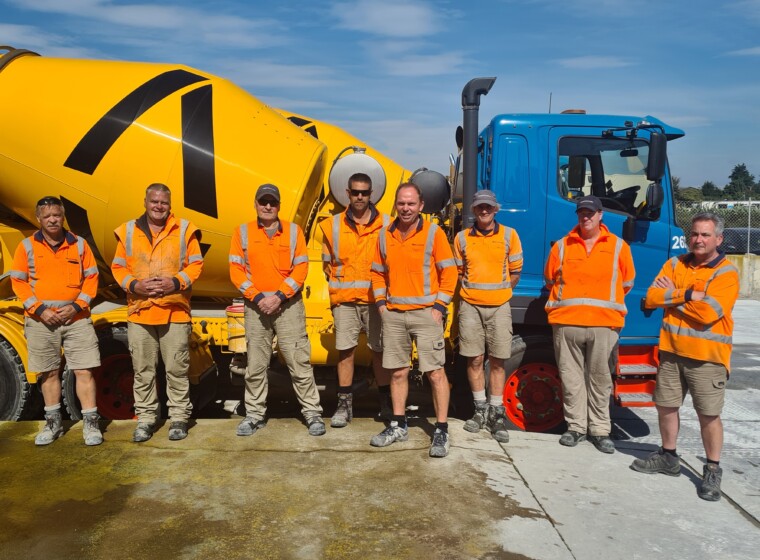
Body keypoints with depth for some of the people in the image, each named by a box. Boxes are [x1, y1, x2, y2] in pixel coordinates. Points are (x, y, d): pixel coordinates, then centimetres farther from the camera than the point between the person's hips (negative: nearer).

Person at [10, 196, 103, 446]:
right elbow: (18, 282, 2)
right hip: (41, 321, 1)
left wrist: (76, 306, -9)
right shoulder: (27, 246, 4)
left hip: (76, 319, -1)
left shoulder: (79, 244, 4)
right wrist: (39, 310, -10)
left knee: (84, 371, -3)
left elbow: (91, 278, 4)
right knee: (49, 372, 11)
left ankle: (90, 424, 6)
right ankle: (53, 423, 25)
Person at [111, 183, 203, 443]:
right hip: (139, 312, 2)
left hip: (175, 312, -2)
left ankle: (179, 417, 15)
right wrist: (134, 285, -9)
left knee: (177, 369, 4)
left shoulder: (184, 229, 4)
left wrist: (177, 282, -14)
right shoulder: (128, 231, 9)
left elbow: (196, 264, 2)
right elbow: (118, 267, 9)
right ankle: (145, 419, 20)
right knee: (143, 370, 8)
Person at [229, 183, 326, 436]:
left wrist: (279, 296, -12)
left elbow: (301, 269, -1)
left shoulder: (293, 231, 4)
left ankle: (312, 413, 7)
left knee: (299, 361, -1)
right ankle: (254, 415, 20)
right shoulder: (242, 232, 6)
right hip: (256, 306, 2)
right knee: (255, 365, 8)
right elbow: (236, 270, 1)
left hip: (289, 304, -1)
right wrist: (257, 297, -10)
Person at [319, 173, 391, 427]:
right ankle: (344, 404, 16)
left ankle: (386, 403, 20)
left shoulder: (386, 225, 2)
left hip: (377, 299, -1)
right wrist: (337, 286, 6)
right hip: (345, 301, 1)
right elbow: (328, 263, 14)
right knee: (345, 350, 4)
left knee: (380, 350, 6)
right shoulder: (333, 225, 6)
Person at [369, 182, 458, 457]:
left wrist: (439, 306, -9)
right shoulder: (385, 235, 9)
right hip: (393, 314, 4)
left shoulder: (433, 233, -4)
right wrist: (381, 303, 6)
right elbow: (378, 273, 17)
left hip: (426, 313, -4)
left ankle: (441, 431, 6)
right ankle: (398, 426, 25)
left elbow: (449, 272, -3)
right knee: (398, 372, 12)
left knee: (435, 372, -4)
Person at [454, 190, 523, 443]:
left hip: (499, 307, -1)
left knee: (497, 362, 2)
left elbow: (515, 272, 9)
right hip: (470, 306, 1)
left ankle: (496, 413, 12)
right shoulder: (462, 238, 7)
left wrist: (499, 292, 8)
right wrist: (471, 291, 8)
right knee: (474, 359, 4)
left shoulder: (509, 235, 4)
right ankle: (480, 408, 19)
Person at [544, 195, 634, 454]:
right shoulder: (562, 246, 9)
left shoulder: (618, 246, 8)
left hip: (604, 324, 0)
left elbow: (627, 282, 15)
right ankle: (576, 427, 18)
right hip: (566, 323, 1)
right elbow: (550, 279, 18)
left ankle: (600, 430, 17)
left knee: (601, 379, 6)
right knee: (571, 377, 6)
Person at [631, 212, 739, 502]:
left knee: (708, 414, 2)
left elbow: (708, 312, -21)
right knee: (666, 405, 14)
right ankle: (668, 457, 32)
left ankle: (713, 470, 19)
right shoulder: (675, 264, 7)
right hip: (671, 350, 5)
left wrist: (672, 295, -10)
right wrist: (688, 295, -15)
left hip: (706, 356, -5)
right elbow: (651, 297, -4)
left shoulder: (727, 273, -9)